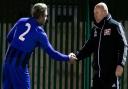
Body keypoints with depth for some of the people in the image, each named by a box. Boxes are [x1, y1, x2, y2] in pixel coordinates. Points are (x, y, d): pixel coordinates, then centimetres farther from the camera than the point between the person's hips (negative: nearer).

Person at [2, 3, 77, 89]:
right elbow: (52, 53, -5)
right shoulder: (40, 33, -8)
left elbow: (9, 38, 13)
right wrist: (68, 58, 7)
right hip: (19, 65, -6)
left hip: (8, 60, 6)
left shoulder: (21, 21, 5)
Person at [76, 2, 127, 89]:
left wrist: (120, 64, -20)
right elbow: (89, 47, 18)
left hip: (111, 70, -7)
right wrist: (77, 56, 2)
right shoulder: (95, 29, 16)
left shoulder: (115, 26, -4)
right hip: (97, 70, 7)